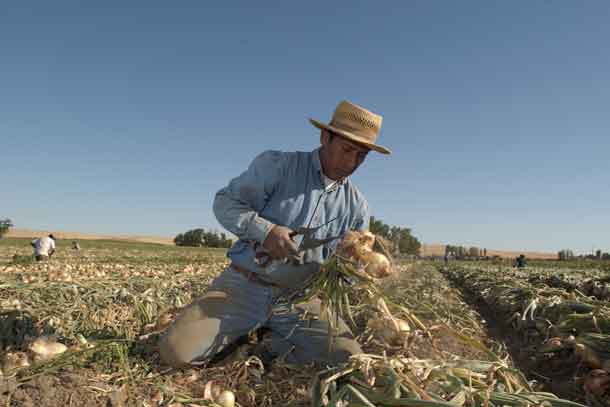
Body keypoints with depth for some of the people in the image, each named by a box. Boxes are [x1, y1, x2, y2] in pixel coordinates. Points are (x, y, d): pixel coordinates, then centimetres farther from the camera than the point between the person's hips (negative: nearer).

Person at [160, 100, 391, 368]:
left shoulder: (357, 206, 6)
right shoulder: (277, 165, -6)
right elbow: (225, 202, -6)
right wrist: (265, 231, -23)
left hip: (299, 300, 4)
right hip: (244, 286, -3)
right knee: (176, 351, -19)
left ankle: (270, 344, 8)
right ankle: (241, 336, 11)